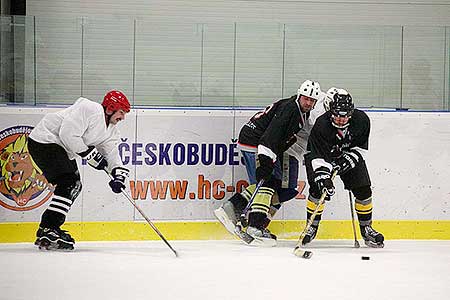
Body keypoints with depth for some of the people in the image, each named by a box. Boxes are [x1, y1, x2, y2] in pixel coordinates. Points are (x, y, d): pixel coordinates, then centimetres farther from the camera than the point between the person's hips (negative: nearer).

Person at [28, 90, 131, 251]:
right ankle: (47, 231, -24)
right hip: (44, 140, -11)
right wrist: (90, 155, -22)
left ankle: (47, 231, 18)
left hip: (62, 148, 11)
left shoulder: (111, 131, 8)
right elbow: (68, 134, -28)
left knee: (75, 185, 13)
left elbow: (111, 153, 9)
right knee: (68, 182, -20)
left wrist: (119, 174, -11)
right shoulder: (90, 110, -22)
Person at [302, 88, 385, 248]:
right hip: (320, 154, -3)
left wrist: (348, 160, -24)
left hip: (349, 155, 3)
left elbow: (361, 147, -9)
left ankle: (366, 228, 9)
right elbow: (319, 156, -36)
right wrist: (323, 177, -47)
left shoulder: (361, 120, -22)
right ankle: (312, 226, -2)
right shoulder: (321, 125, -33)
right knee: (318, 188, -19)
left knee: (363, 190, -5)